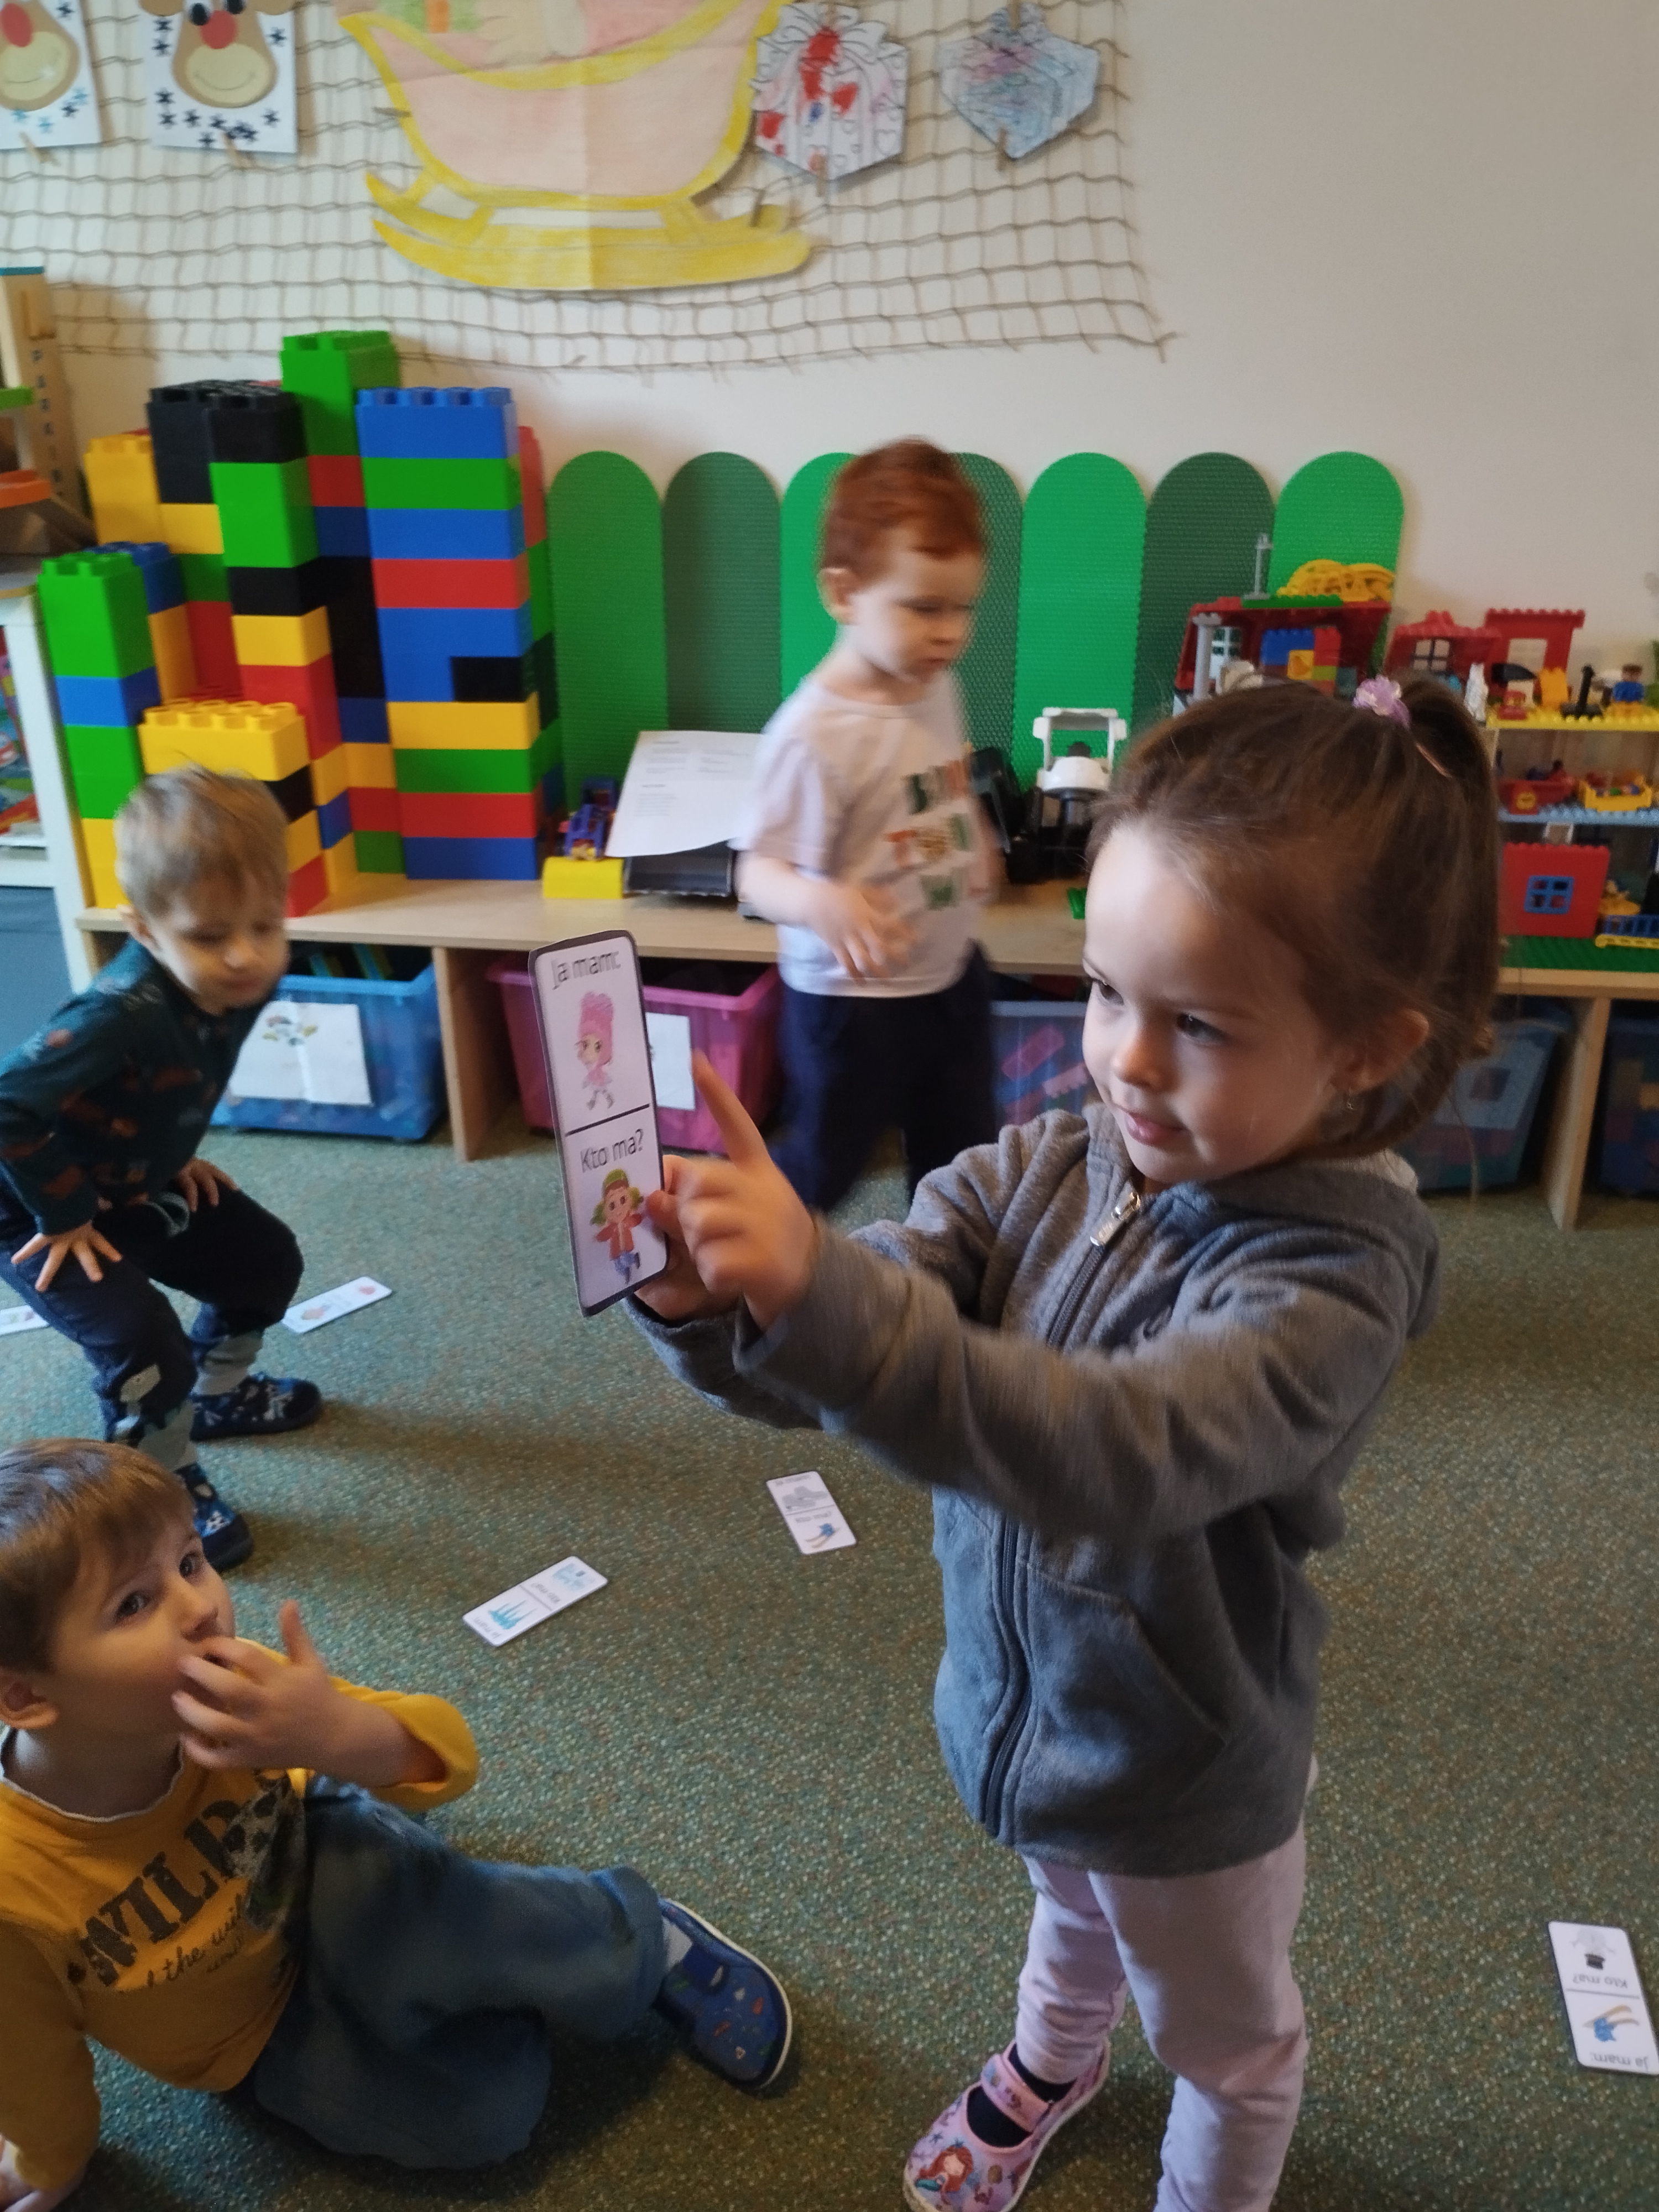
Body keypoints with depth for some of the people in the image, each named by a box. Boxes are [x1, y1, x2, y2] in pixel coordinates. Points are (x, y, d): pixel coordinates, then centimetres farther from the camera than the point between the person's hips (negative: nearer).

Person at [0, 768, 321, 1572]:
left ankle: (217, 1394, 41)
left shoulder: (243, 983, -15)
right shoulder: (122, 1015, -40)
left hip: (137, 1188, 8)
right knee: (147, 1352, -15)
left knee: (266, 1259, 14)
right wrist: (65, 1214, -24)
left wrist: (174, 1154, 3)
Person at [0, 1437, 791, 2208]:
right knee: (481, 2108, -21)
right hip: (251, 2038, -1)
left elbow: (449, 1756, -27)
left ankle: (641, 1942, -9)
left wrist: (342, 1734, -48)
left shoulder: (228, 1686, -28)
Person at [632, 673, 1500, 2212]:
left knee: (1225, 2040, 27)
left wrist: (820, 1294, -61)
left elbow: (1122, 1451, -49)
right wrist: (710, 1303, -44)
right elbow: (819, 1357, -21)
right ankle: (1049, 2066, 69)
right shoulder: (1040, 1173, -17)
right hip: (1021, 1700, 5)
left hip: (1187, 1771, -5)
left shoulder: (1331, 1273, -32)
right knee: (1069, 1909, 37)